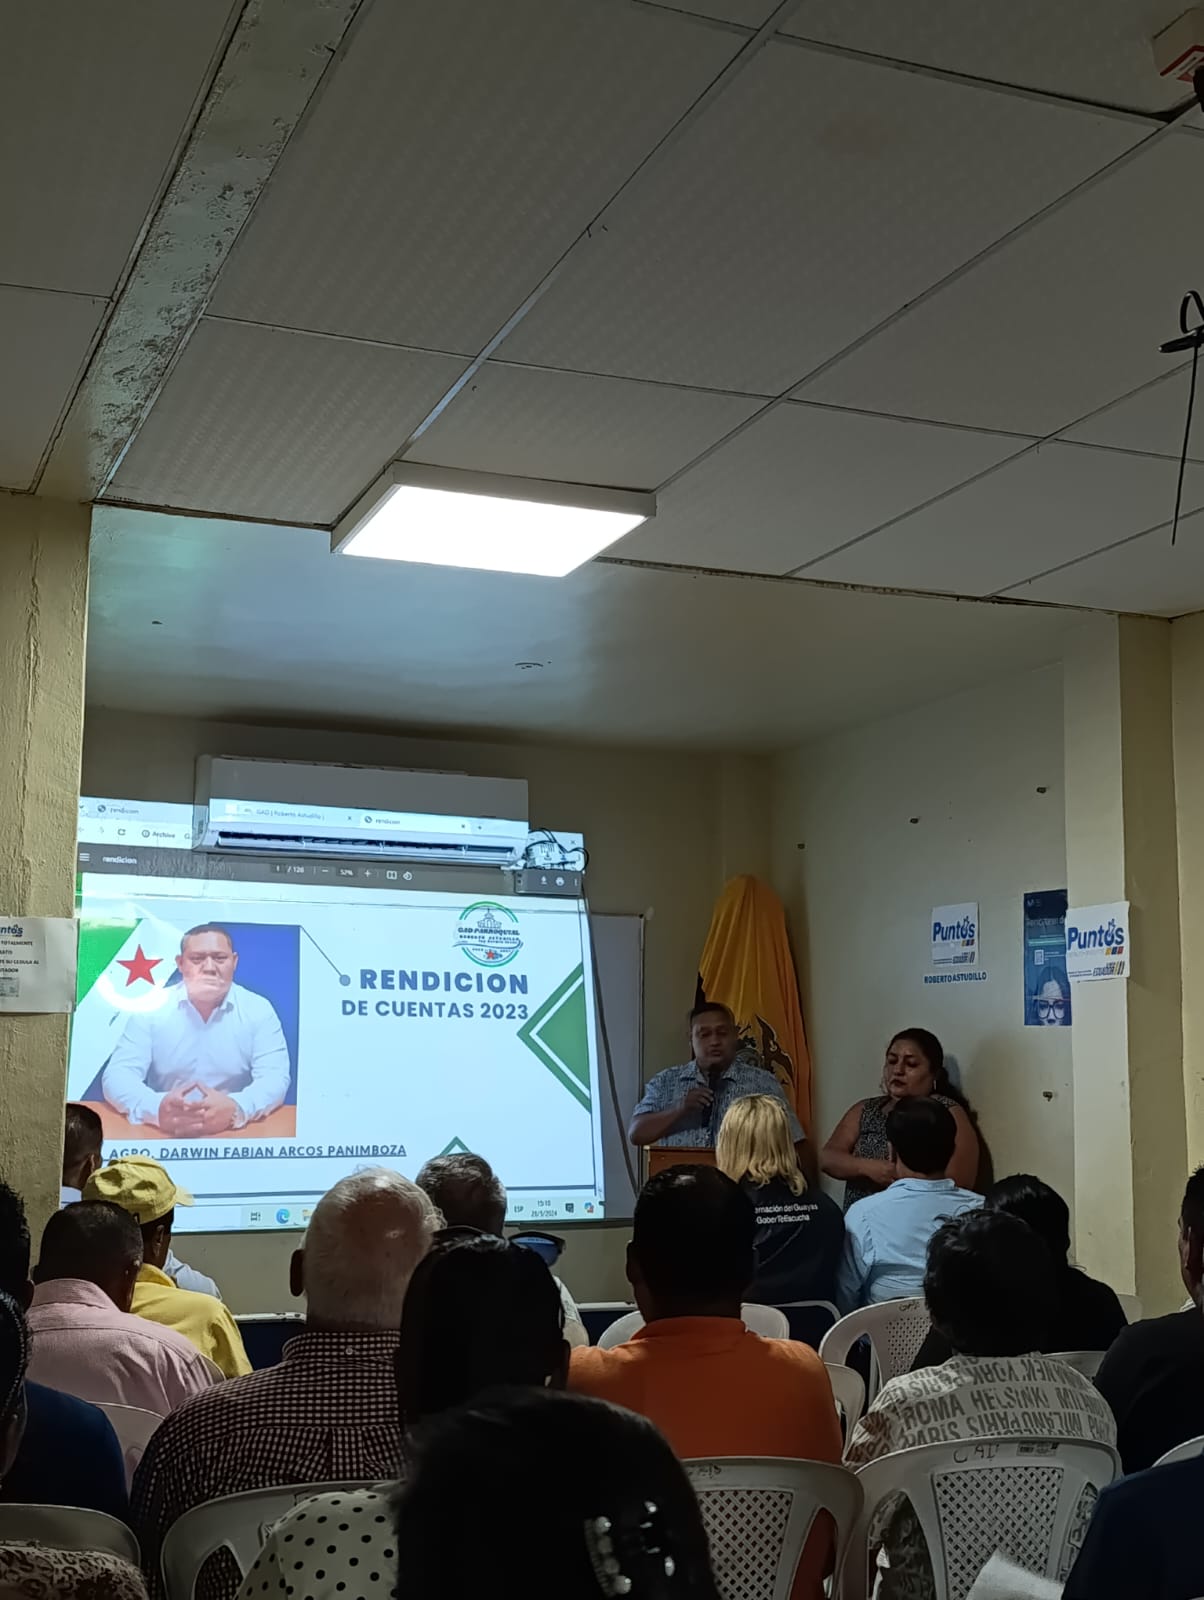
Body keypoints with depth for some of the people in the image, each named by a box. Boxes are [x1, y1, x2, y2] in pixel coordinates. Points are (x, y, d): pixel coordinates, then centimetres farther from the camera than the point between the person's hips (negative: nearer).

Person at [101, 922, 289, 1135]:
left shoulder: (259, 1010, 1)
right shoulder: (151, 1008, 1)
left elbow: (275, 1077, -8)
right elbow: (118, 1074, -6)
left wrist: (236, 1109, -30)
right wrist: (156, 1108, -27)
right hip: (162, 1135, 0)